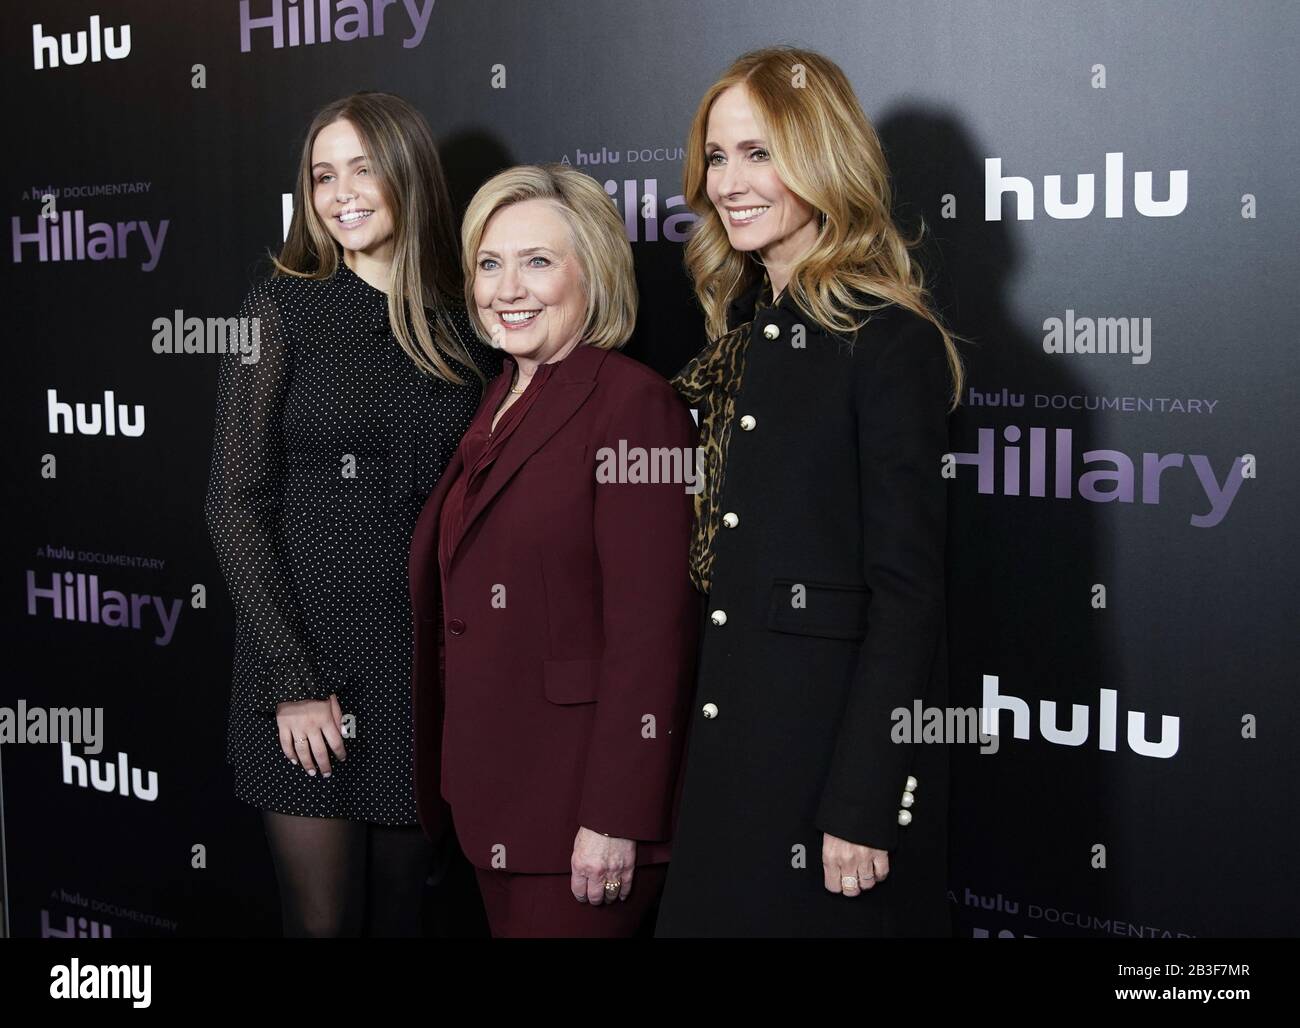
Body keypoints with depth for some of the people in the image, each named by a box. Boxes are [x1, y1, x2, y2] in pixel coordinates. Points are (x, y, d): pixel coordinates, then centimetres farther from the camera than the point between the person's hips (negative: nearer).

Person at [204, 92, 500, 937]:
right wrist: (292, 680, -12)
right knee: (323, 918, 2)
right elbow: (237, 504, -6)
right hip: (307, 655, -3)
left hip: (427, 664, 3)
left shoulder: (466, 326, 6)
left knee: (398, 907, 12)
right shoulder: (284, 310, -2)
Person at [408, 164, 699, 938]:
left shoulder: (634, 403, -14)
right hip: (489, 796, 8)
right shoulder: (496, 407, 13)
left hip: (577, 805, -8)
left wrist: (616, 819, -20)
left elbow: (651, 631, -19)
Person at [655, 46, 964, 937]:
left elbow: (907, 592, -16)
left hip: (841, 735, -7)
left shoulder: (890, 343, -13)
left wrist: (862, 809, -18)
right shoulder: (745, 332, 11)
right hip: (732, 745, 7)